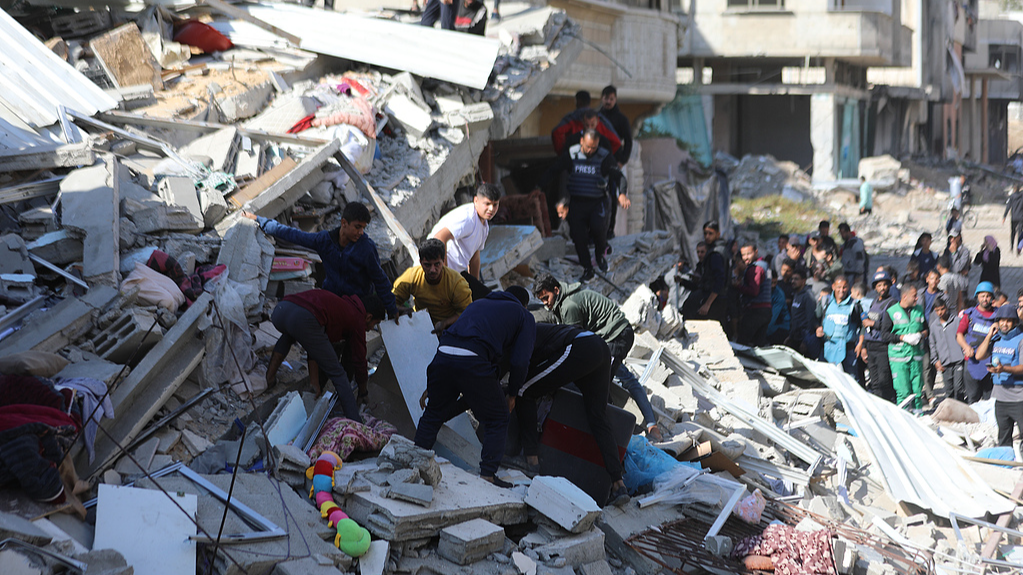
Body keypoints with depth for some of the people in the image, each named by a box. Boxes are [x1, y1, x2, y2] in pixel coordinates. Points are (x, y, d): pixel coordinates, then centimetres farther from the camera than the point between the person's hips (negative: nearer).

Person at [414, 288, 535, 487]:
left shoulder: (477, 304, 36)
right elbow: (519, 361, 9)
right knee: (497, 418, 13)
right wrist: (512, 394, 23)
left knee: (433, 413, 22)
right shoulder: (524, 316, 20)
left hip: (443, 353, 5)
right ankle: (487, 474, 7)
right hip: (474, 362, -5)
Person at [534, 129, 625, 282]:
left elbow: (617, 176, -9)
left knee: (598, 226, -26)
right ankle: (587, 271, 11)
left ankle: (601, 253, 5)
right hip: (577, 203, 2)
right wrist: (538, 187, 0)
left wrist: (621, 194, -27)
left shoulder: (605, 157, -5)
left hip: (598, 201, -2)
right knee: (579, 237, -4)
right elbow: (553, 171, 5)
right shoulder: (570, 155, -1)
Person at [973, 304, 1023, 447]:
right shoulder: (996, 339, 12)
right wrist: (989, 335, 0)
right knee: (1003, 438, 15)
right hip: (1000, 396, 6)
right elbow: (979, 355, 6)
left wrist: (1004, 369, -31)